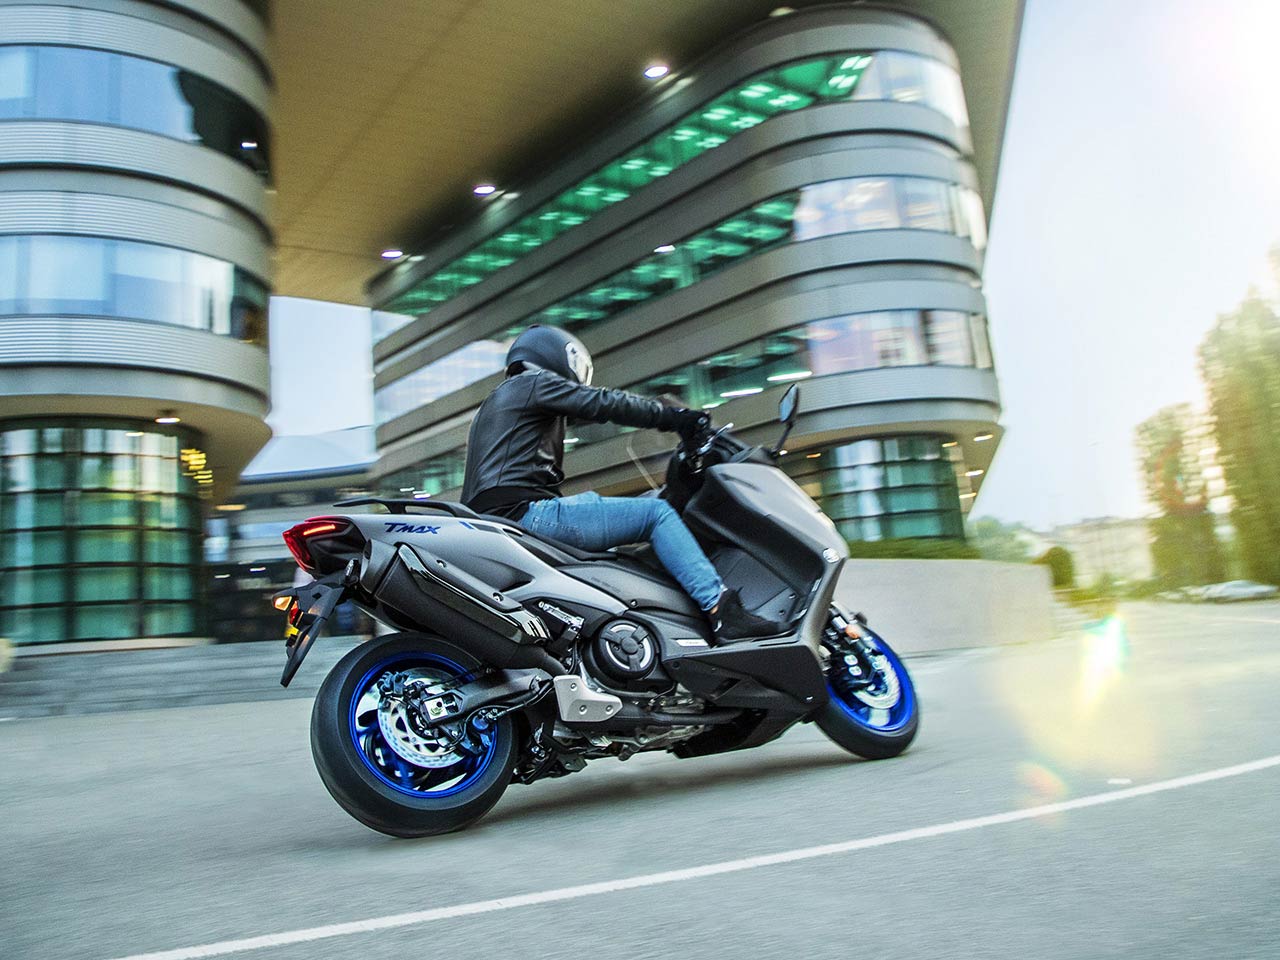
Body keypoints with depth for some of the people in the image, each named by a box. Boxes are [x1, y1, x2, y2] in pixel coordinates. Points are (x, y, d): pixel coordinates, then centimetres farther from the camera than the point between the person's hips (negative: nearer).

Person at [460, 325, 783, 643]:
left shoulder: (493, 402, 33)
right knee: (656, 512, -10)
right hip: (525, 511, -10)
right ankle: (724, 611, -21)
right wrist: (675, 416, -3)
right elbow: (603, 402, -8)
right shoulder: (534, 382, 4)